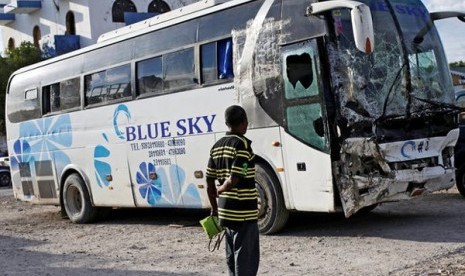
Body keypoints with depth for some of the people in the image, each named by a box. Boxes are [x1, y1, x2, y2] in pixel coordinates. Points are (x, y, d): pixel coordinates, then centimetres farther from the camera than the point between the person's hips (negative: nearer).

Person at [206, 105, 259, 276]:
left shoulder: (217, 146, 10)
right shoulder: (242, 144, -13)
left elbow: (209, 182, 11)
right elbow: (233, 180, -21)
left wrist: (214, 208, 19)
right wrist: (220, 191, -1)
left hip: (225, 211, 8)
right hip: (243, 212, -8)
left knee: (233, 256, 15)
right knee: (247, 257, -3)